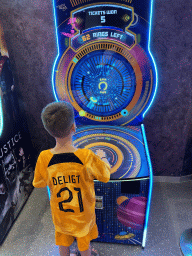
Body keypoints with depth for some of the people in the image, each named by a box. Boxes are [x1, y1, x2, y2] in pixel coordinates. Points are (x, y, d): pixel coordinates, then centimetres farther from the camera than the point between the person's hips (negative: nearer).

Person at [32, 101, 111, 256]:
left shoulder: (44, 159, -26)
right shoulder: (86, 157, -33)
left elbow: (38, 184, -7)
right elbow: (105, 176, -16)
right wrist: (102, 157, 2)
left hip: (60, 213, 2)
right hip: (83, 214, -2)